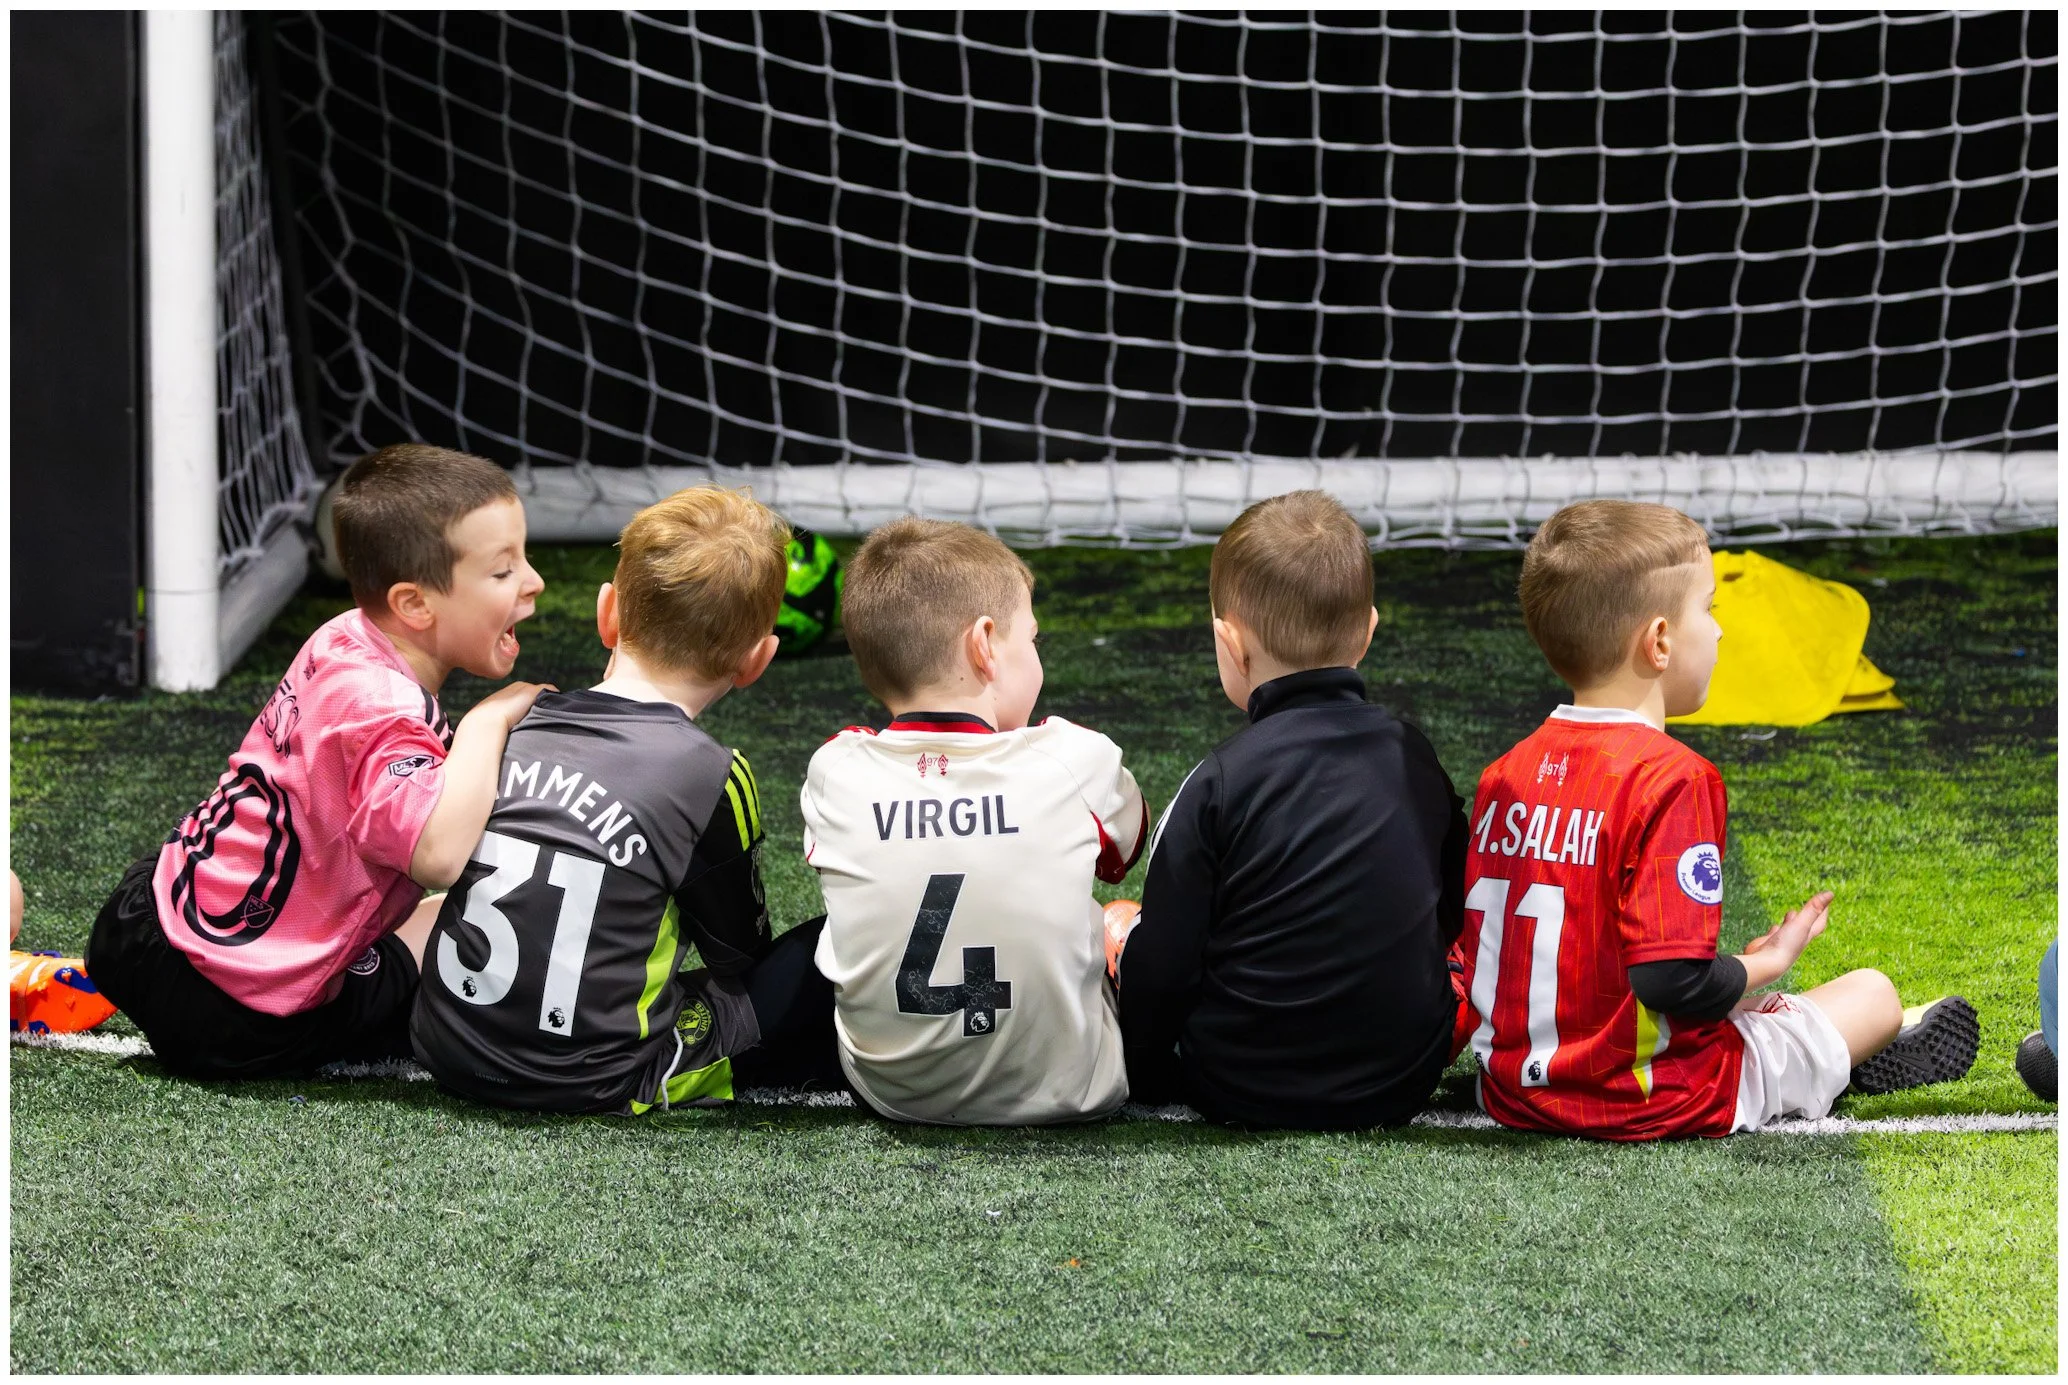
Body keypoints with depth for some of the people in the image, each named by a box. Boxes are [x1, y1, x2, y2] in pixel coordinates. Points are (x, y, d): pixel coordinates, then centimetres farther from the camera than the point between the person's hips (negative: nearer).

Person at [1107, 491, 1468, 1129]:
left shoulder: (1220, 782, -16)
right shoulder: (1412, 756, -1)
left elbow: (1160, 973, -12)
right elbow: (1452, 917, 12)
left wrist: (1144, 1071, 6)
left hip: (1246, 1093, -4)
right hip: (1404, 1086, 4)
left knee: (1115, 924, 18)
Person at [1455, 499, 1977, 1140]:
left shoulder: (1504, 774, 1)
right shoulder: (1670, 778, -21)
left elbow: (1471, 951, 7)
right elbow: (1675, 983, -26)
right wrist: (1766, 964, -5)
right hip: (1652, 1102, -7)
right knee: (1872, 992, 15)